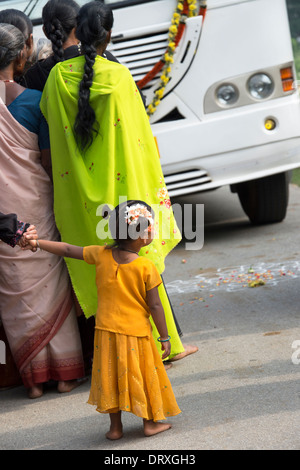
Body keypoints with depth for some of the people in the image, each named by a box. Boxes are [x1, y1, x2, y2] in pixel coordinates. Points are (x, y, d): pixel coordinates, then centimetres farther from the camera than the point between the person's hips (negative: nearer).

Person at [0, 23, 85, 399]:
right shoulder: (33, 100, -11)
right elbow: (48, 160, -7)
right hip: (34, 202, -2)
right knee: (51, 285, 10)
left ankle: (33, 377, 15)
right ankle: (65, 372, 15)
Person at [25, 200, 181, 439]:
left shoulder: (102, 255, -5)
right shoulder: (146, 267, -14)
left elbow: (68, 250, 5)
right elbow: (154, 306, -11)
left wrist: (37, 243, 17)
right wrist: (165, 337, -1)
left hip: (107, 330, 4)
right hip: (136, 332, -3)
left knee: (112, 376, 15)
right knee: (144, 375, 12)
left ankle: (115, 427, 22)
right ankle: (150, 422, 22)